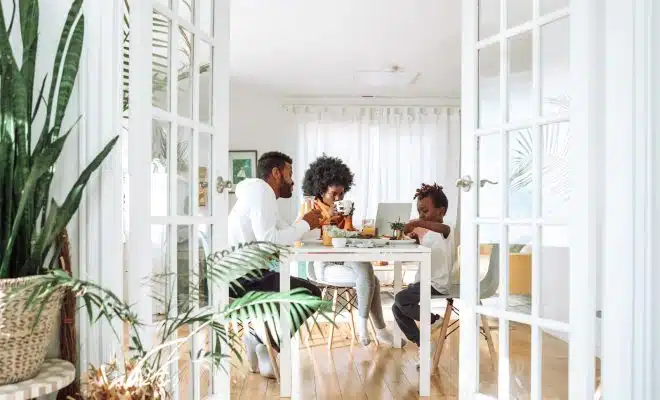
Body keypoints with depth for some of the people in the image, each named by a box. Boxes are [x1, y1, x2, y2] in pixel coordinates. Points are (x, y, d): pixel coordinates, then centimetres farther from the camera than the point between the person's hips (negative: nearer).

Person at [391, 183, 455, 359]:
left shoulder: (445, 230, -13)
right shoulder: (427, 232, 15)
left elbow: (444, 228, -36)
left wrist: (418, 223, -44)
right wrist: (416, 235, 3)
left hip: (437, 285, -9)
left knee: (400, 299, -24)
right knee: (397, 309, 4)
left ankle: (434, 319, -3)